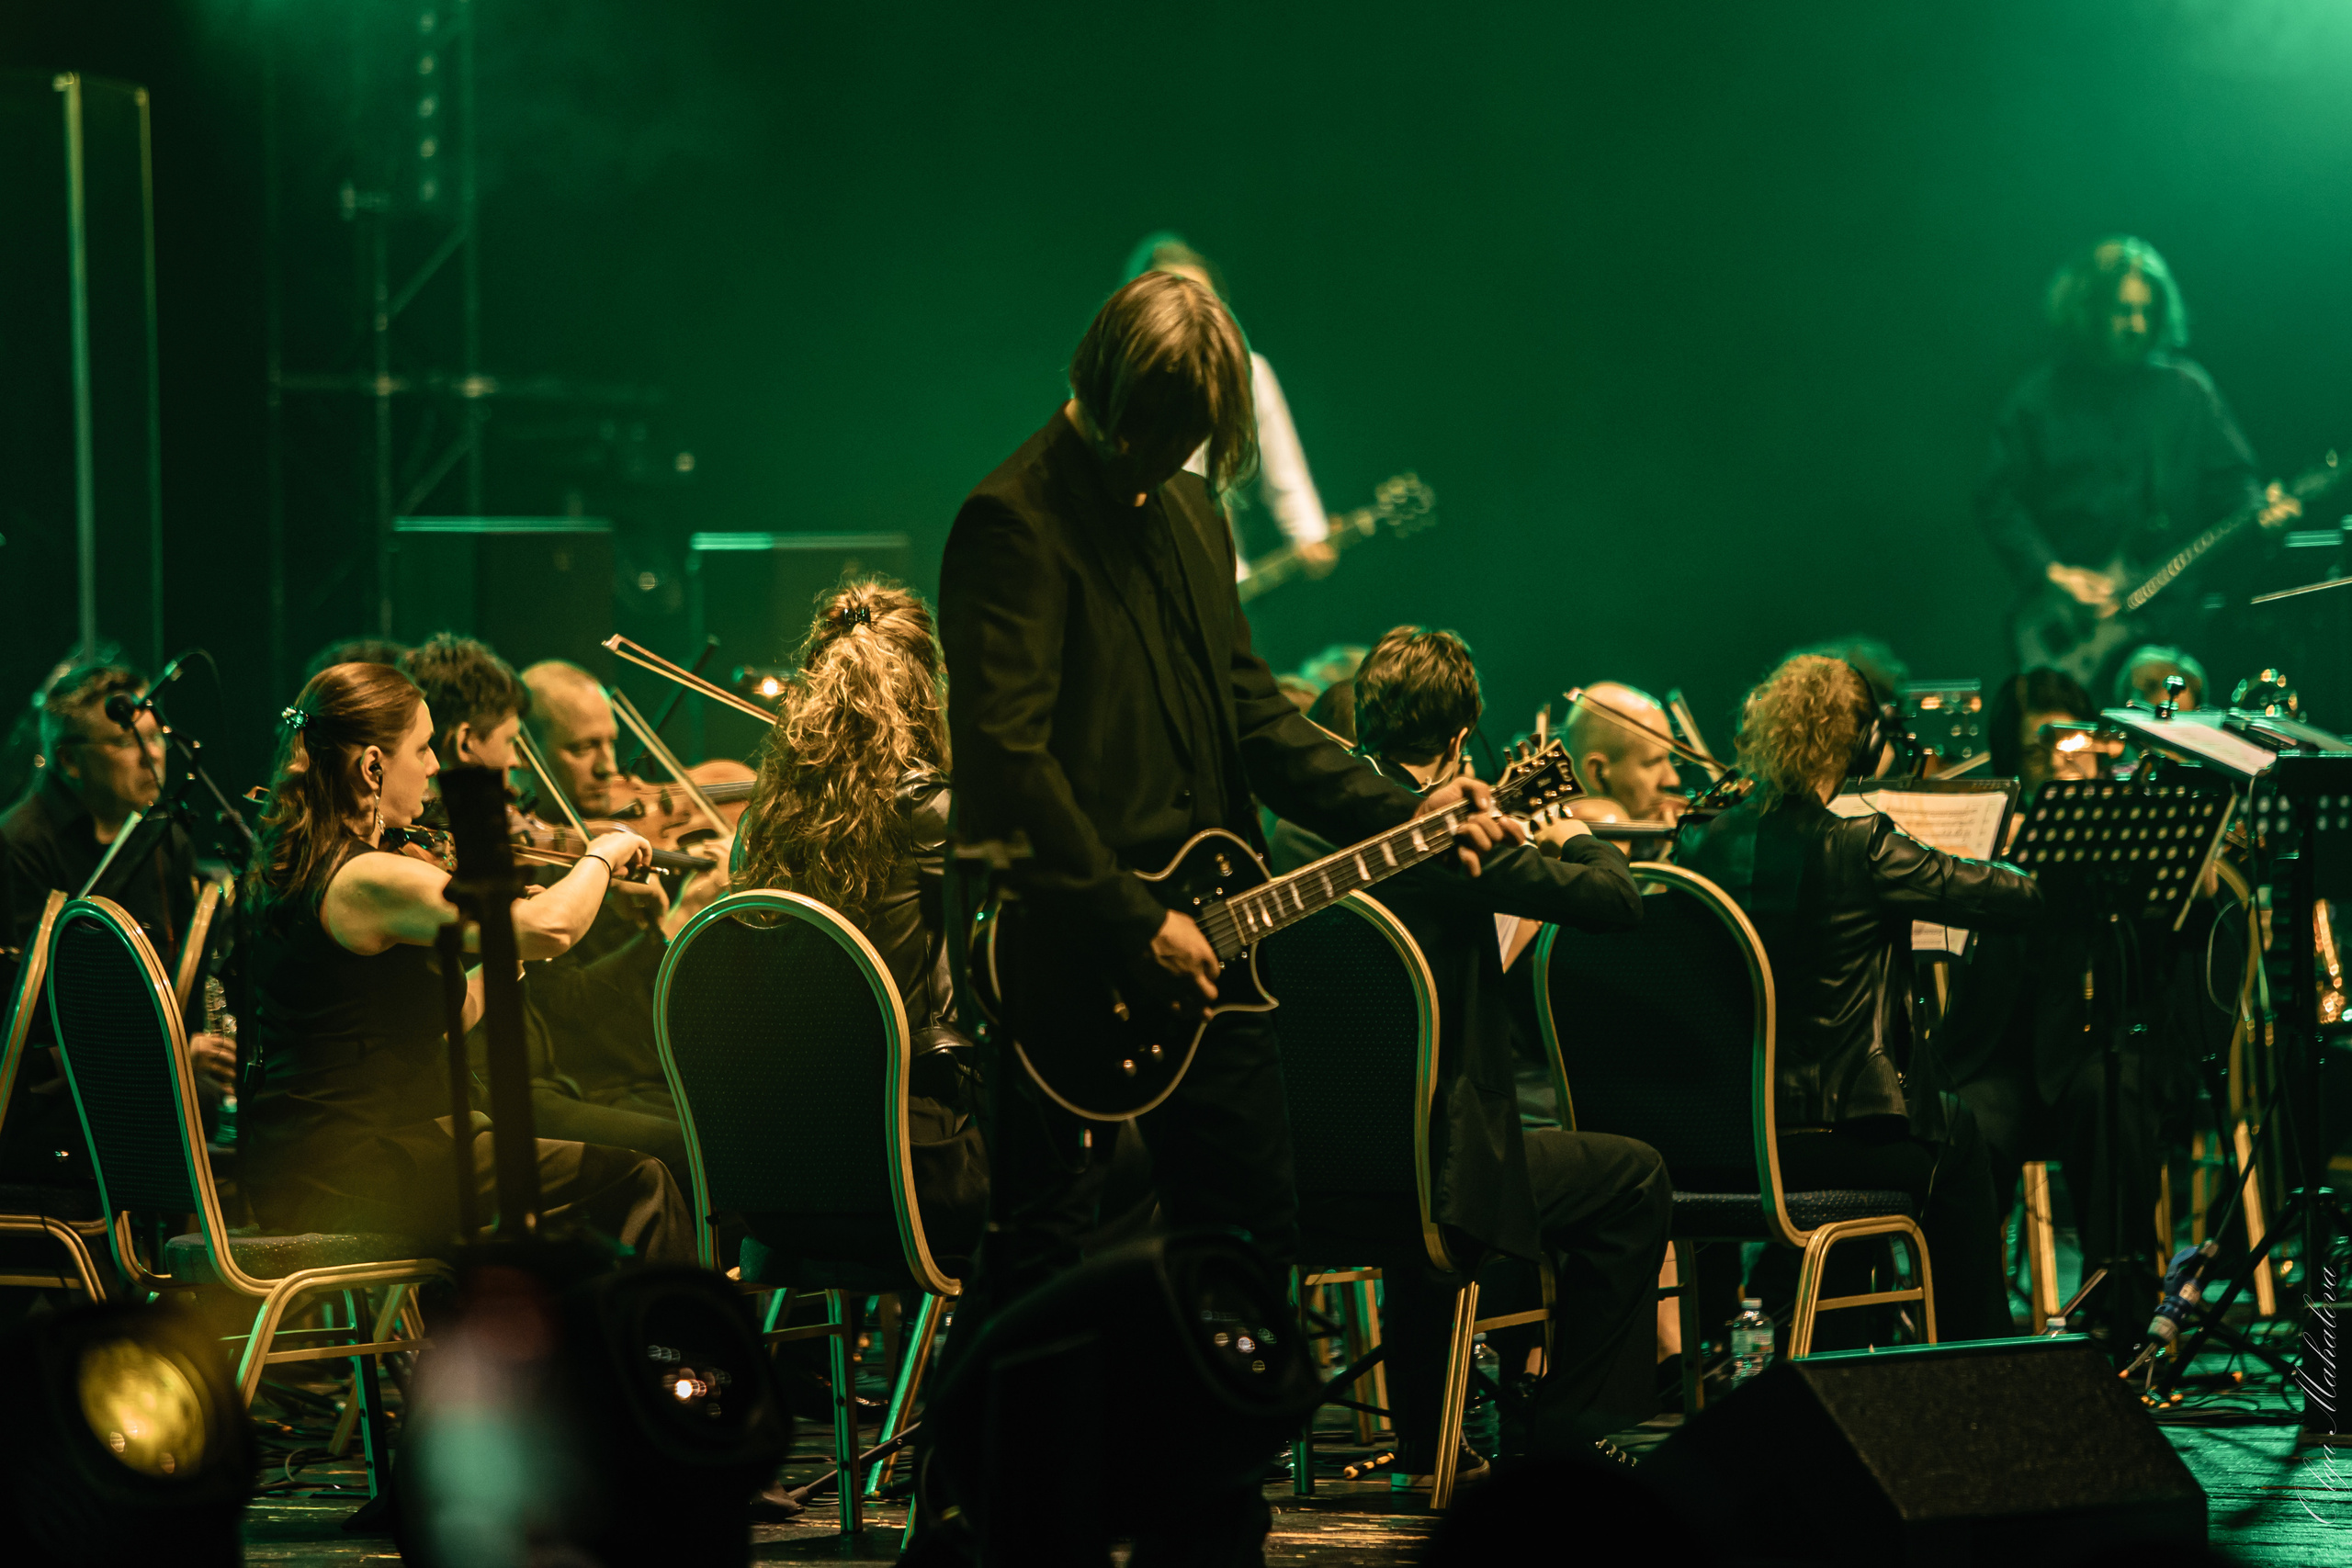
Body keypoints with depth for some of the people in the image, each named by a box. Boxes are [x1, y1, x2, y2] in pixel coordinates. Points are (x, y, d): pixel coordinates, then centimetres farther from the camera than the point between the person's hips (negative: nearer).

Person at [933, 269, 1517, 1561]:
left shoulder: (1185, 505, 14)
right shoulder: (1017, 520, -13)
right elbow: (1004, 753, -20)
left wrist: (1403, 815, 13)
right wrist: (1130, 921, -21)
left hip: (1195, 938, 9)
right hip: (1065, 948, -8)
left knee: (1252, 1234, 11)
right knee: (1037, 1256, -5)